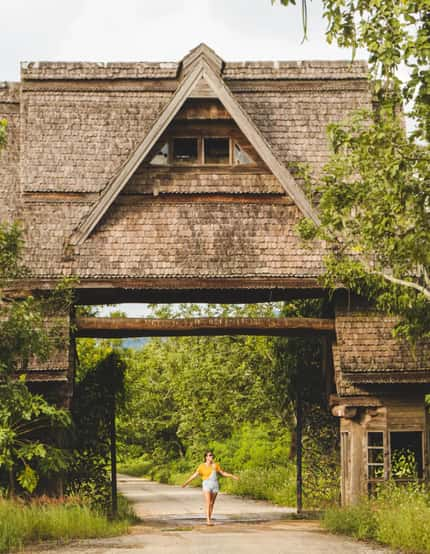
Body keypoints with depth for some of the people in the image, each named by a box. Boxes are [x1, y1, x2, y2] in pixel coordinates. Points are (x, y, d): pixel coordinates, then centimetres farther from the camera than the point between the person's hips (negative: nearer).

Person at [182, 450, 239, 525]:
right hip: (207, 485, -4)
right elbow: (194, 475, -1)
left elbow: (223, 473, 15)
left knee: (212, 503, 6)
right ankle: (208, 520, -22)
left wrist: (232, 476, 13)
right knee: (208, 503, -15)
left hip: (215, 485, 4)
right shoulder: (202, 466, -2)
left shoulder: (215, 465, 7)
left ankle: (209, 519, 16)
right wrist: (186, 482, -6)